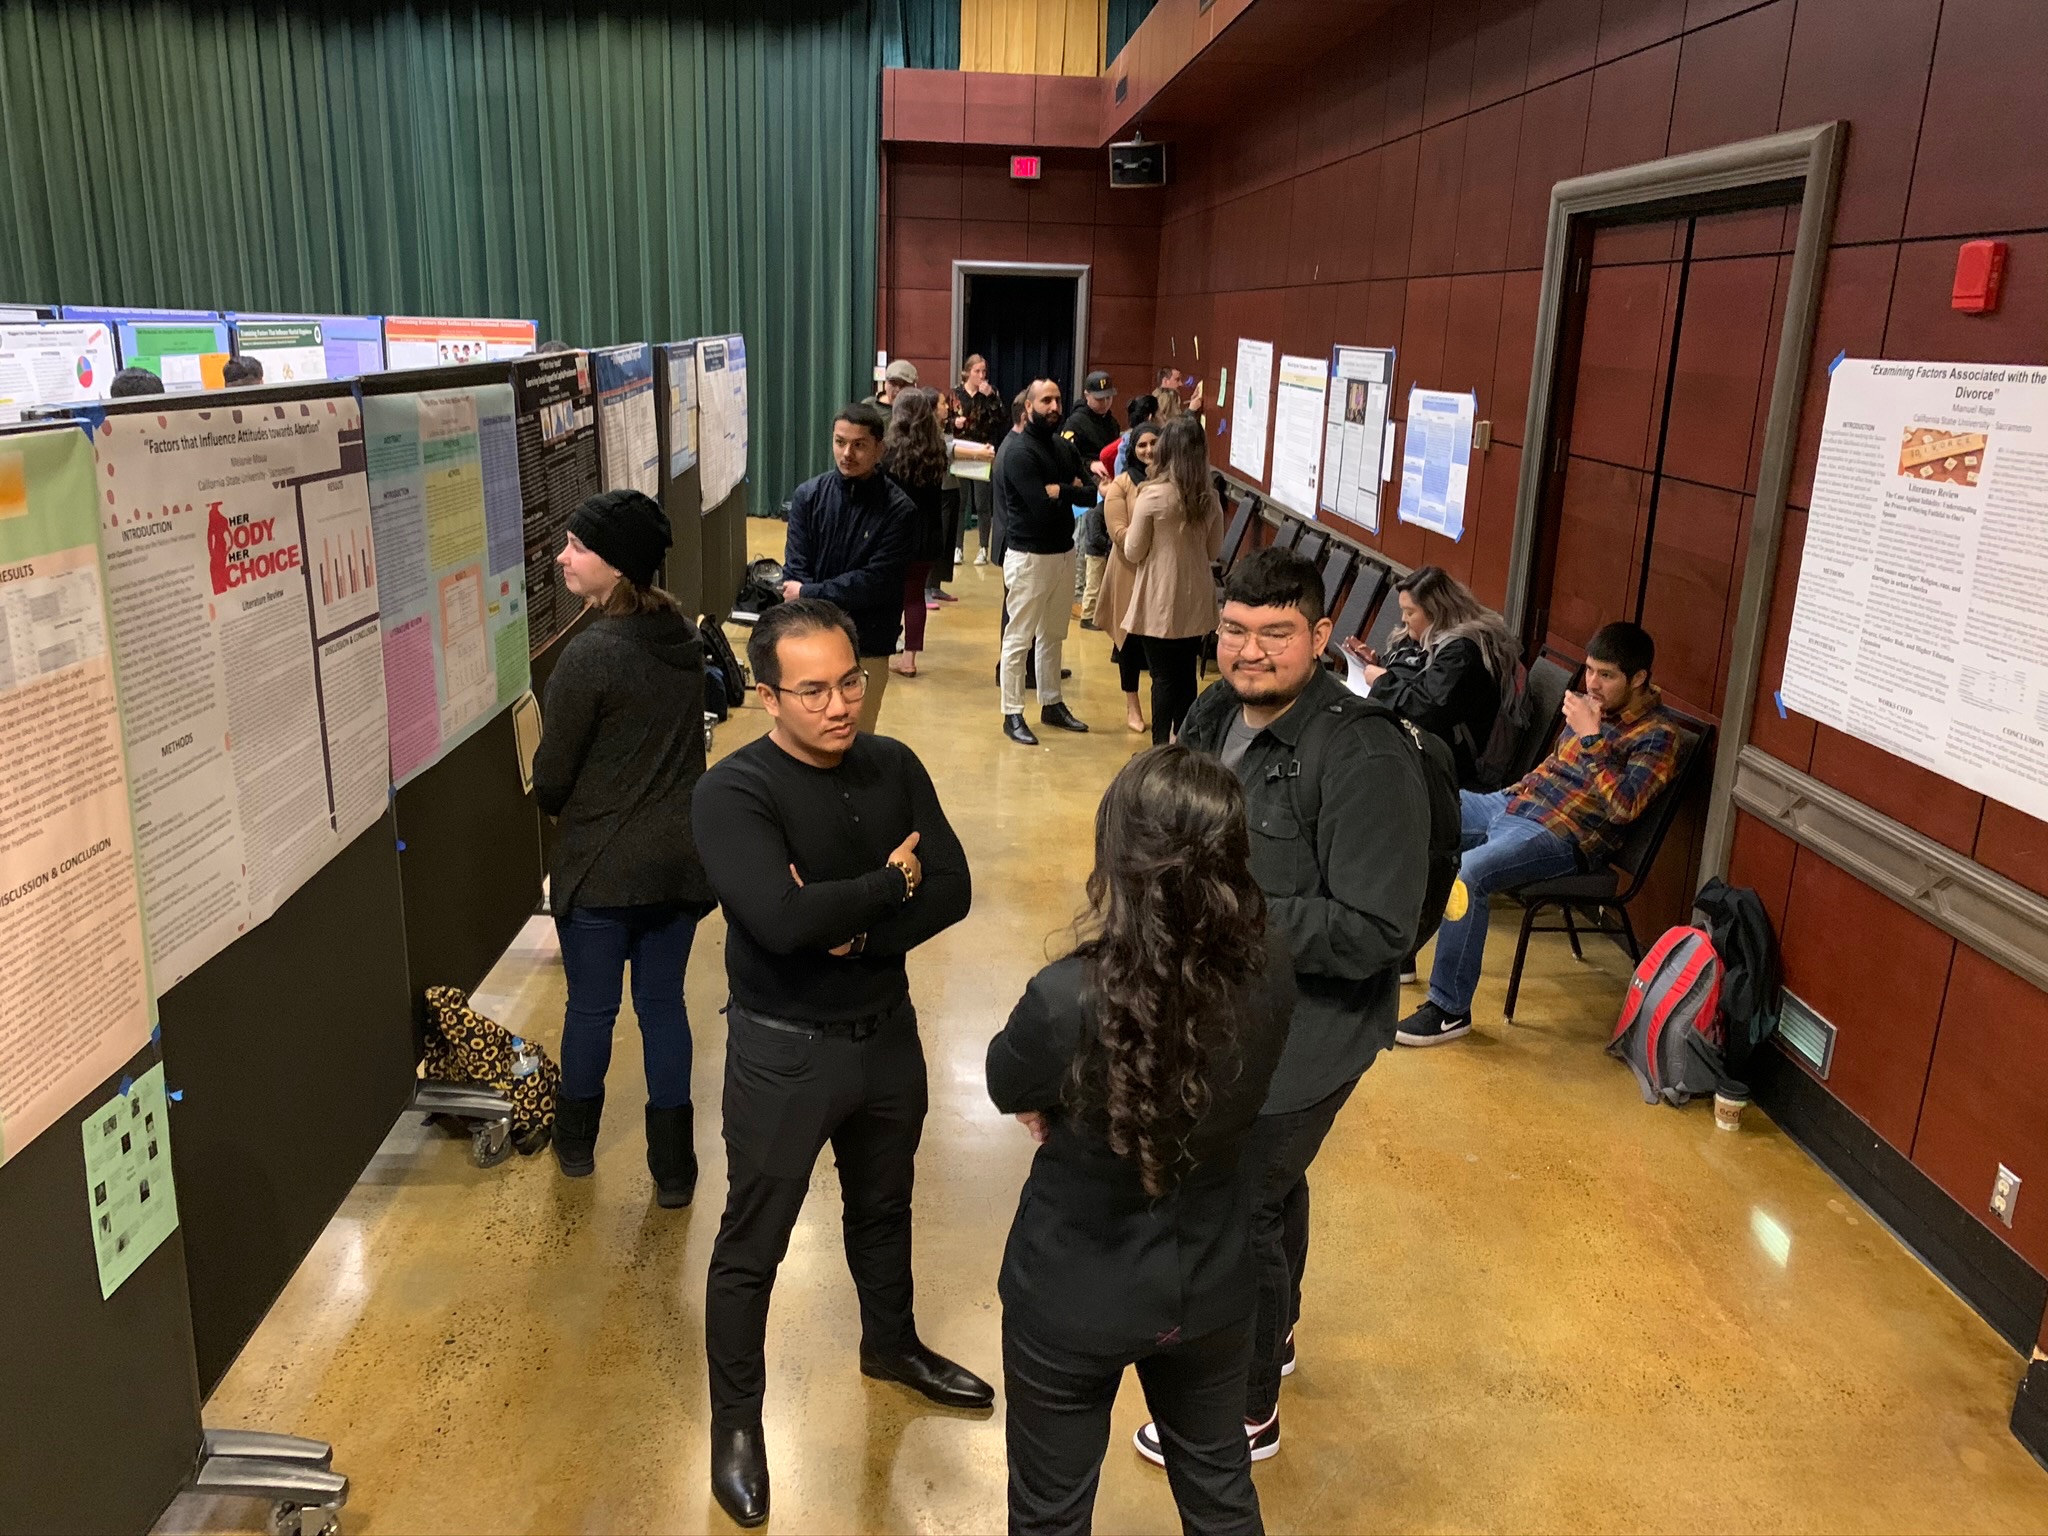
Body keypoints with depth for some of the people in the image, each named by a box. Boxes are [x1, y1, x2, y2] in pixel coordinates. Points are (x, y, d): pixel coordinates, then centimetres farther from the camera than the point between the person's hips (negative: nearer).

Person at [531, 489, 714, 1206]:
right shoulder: (684, 635, 0)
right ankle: (673, 1168, 22)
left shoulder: (591, 655, -21)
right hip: (681, 857, 6)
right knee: (663, 1005, 15)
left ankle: (576, 1143, 37)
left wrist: (559, 806, 10)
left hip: (603, 867, -5)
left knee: (590, 1007, 14)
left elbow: (551, 781, -11)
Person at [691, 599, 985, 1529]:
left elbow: (951, 891, -9)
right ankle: (736, 1420, 33)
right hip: (783, 1051, -5)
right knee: (752, 1245, 11)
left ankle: (891, 1346, 52)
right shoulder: (732, 794, -21)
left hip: (886, 1030, 5)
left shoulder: (894, 767, -5)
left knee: (884, 1206, 26)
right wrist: (889, 880, -20)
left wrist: (853, 929, -23)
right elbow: (781, 918, -34)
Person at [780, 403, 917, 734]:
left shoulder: (898, 510, -8)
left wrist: (809, 594, -11)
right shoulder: (809, 495, 1)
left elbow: (875, 583, -13)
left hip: (868, 647, -2)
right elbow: (795, 572, -2)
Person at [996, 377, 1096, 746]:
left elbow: (1090, 495, 3)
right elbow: (1042, 505, -23)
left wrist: (1059, 490, -14)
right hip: (1029, 556, -7)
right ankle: (1013, 715, 5)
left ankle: (1052, 704, 28)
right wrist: (1072, 491, -7)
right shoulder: (1018, 451, -13)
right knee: (1019, 639, -1)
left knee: (1053, 635, 17)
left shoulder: (1065, 448, 11)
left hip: (1064, 551, 8)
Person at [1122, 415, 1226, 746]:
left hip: (1160, 603, -4)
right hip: (1195, 602, 4)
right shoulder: (1210, 498, -1)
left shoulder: (1152, 495, -15)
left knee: (1164, 678, 3)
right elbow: (1214, 551, 11)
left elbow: (1133, 552, -7)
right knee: (1186, 675, 14)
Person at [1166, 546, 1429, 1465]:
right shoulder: (1214, 714, -2)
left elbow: (1376, 933, -29)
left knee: (1241, 1214, 8)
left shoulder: (1365, 759, -28)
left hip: (1301, 1037, -8)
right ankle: (1273, 1335, 55)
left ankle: (1246, 1414, 33)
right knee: (1271, 1183, 29)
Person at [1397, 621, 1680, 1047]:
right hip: (1514, 801, 9)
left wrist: (1590, 738, -19)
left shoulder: (1657, 733, -9)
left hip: (1562, 835, -9)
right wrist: (1520, 789, 14)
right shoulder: (1595, 705, 13)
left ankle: (1450, 1010, -21)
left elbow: (1624, 806, -22)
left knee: (1465, 874, -34)